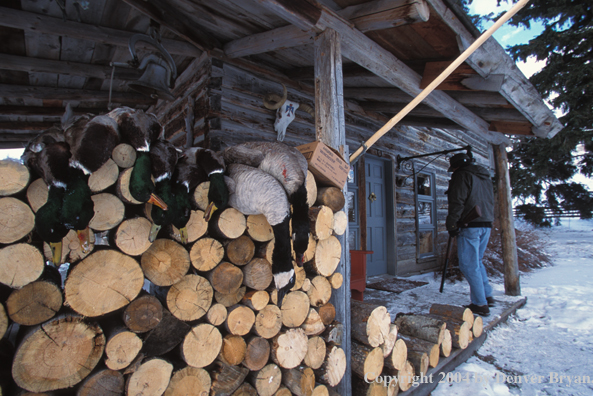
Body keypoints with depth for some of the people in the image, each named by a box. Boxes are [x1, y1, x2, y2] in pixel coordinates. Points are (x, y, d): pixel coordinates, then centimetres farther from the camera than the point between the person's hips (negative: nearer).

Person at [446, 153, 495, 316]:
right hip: (486, 225, 9)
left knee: (469, 265, -3)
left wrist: (451, 224, -10)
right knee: (477, 262, 20)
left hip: (470, 226, -9)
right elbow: (491, 202, 24)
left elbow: (457, 203, -14)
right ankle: (488, 296, 23)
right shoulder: (485, 177, 20)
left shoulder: (462, 175, -6)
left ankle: (480, 304, 0)